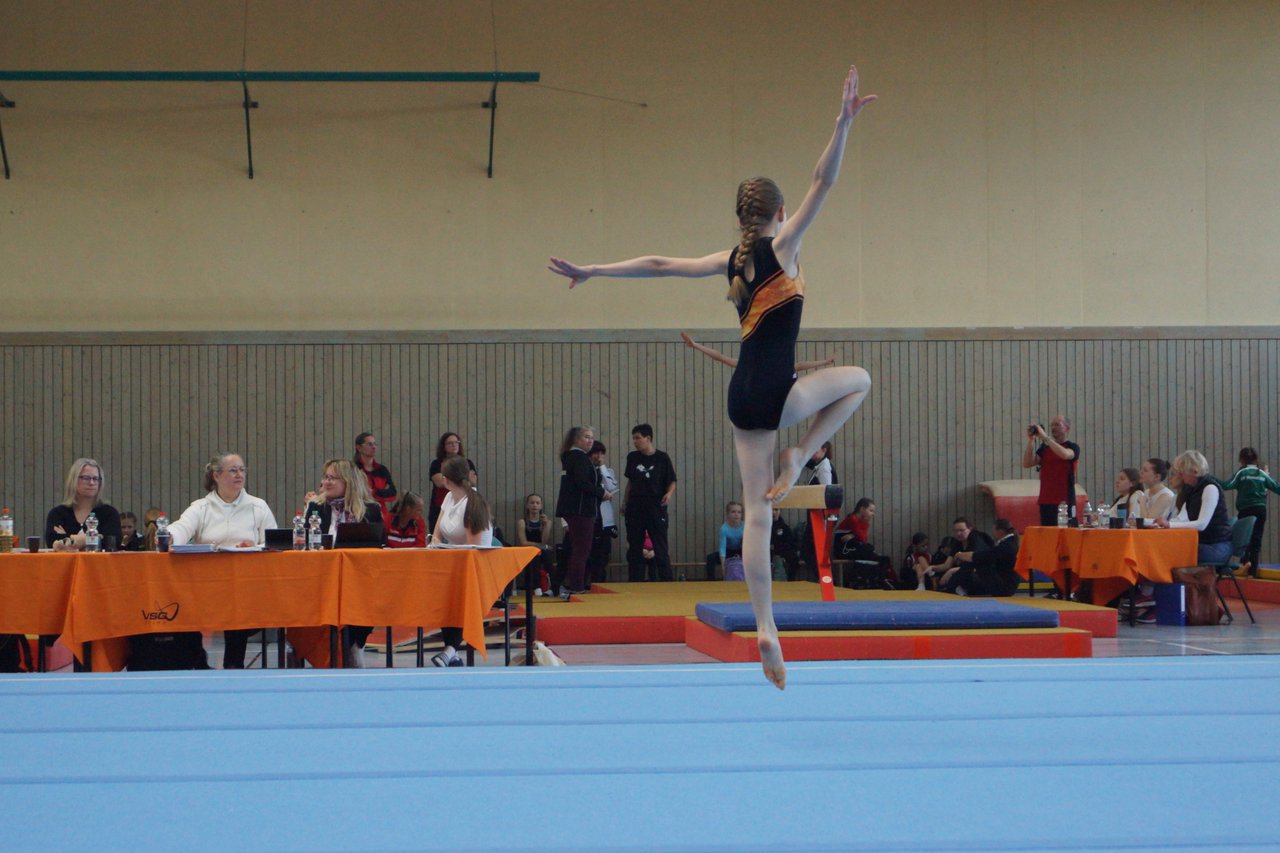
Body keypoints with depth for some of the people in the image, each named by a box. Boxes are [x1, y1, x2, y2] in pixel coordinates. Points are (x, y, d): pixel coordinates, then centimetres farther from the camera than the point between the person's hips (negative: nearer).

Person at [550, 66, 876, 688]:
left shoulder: (731, 261, 13)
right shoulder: (782, 245, -2)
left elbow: (657, 265, 16)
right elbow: (824, 181, -9)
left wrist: (593, 272, 25)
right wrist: (844, 122, -12)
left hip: (744, 397, 6)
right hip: (777, 390, -6)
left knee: (756, 514, 5)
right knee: (858, 380, 21)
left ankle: (765, 629, 1)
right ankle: (798, 458, 8)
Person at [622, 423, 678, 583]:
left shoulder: (662, 458, -5)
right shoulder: (632, 458, 6)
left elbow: (672, 481, 0)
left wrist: (669, 494, -19)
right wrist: (625, 503, 15)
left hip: (656, 509, -4)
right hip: (635, 509, 4)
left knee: (661, 549, -4)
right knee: (634, 549, 7)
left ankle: (666, 582, -3)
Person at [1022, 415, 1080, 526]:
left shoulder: (1073, 447, 3)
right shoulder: (1044, 448, 16)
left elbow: (1065, 454, -22)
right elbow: (1027, 464, 4)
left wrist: (1045, 437, -20)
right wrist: (1031, 440, -4)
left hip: (1065, 502, -5)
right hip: (1046, 502, 5)